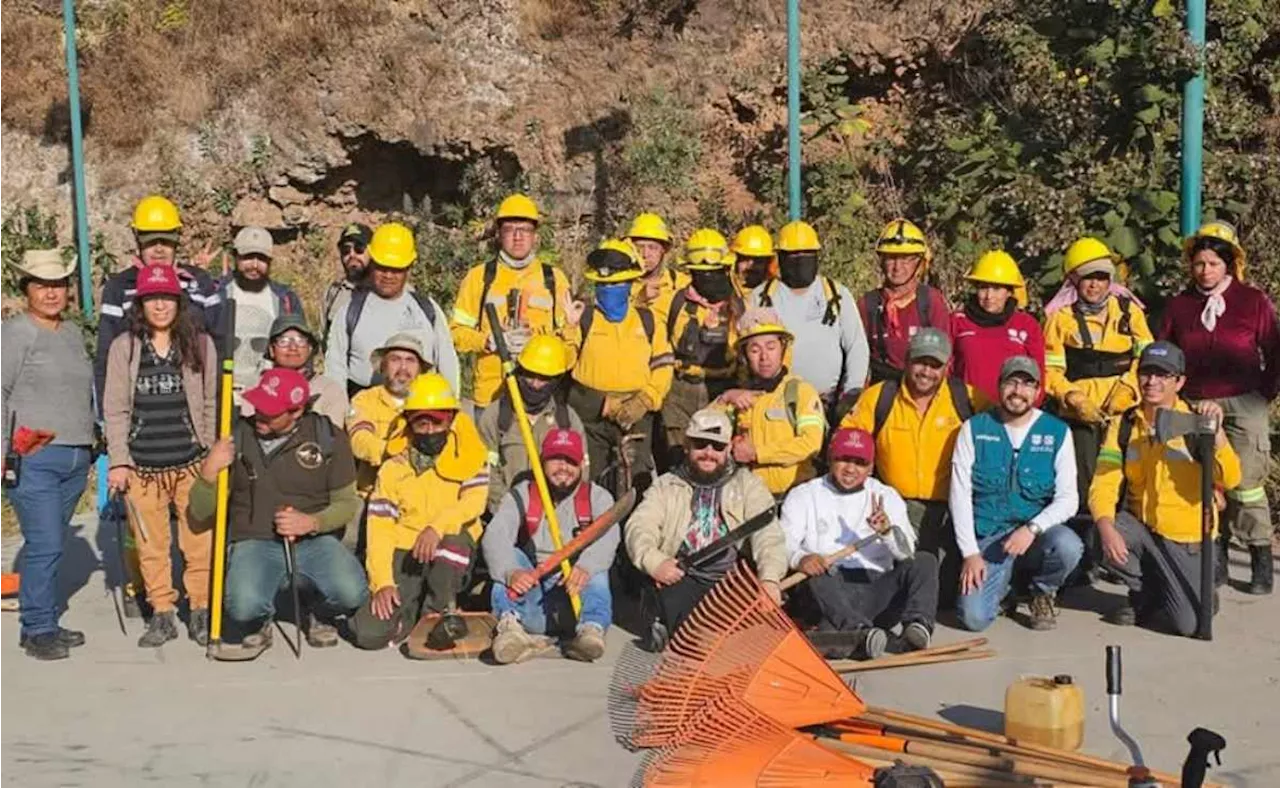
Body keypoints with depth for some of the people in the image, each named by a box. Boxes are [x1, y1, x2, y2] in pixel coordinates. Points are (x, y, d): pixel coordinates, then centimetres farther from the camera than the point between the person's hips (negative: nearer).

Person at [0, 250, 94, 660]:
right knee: (44, 544, -10)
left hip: (75, 459, 7)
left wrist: (89, 444, 21)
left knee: (51, 545, 10)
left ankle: (44, 624, 17)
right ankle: (38, 630, 0)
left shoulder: (73, 333, 17)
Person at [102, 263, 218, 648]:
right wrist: (118, 462, -1)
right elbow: (115, 410, 4)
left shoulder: (200, 345, 4)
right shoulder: (123, 347, 4)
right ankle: (162, 614, 18)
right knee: (151, 545, 6)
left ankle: (201, 611, 15)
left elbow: (212, 405, 8)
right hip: (142, 468, 1)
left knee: (200, 543, 1)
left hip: (192, 463, 0)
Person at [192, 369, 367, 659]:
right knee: (244, 606, -32)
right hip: (253, 543, 0)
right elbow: (200, 513, 8)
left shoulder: (328, 437, 0)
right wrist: (209, 471, -12)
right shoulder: (238, 437, 3)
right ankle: (256, 626, 9)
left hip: (314, 541, 0)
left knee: (351, 592, -29)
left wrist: (312, 523, -15)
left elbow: (346, 502, 5)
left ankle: (321, 615, 10)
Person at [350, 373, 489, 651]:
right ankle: (411, 612, 14)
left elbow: (474, 501, -15)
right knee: (369, 634, -19)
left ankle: (443, 609, -14)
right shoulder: (393, 469, 7)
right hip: (405, 554, 1)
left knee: (456, 539, -38)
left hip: (451, 556, -1)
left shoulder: (468, 459, 3)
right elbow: (380, 528, -1)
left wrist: (438, 527, -34)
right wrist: (382, 583, -14)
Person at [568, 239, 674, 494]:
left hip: (636, 415, 1)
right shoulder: (583, 320, 5)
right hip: (590, 416, -1)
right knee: (587, 481, 3)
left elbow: (663, 367, 8)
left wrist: (644, 401, -9)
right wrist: (603, 405, -8)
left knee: (639, 481, -4)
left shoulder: (649, 321, 11)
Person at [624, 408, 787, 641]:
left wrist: (770, 578, -18)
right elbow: (639, 527, 5)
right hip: (681, 577, -1)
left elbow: (767, 533, 2)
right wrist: (653, 560, -18)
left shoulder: (748, 484, 18)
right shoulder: (666, 486, 20)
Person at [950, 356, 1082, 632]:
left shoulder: (1058, 432, 3)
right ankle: (1005, 585, 15)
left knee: (1067, 545, -34)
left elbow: (1068, 498, -2)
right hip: (988, 538, -1)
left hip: (1036, 536, 1)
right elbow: (960, 495, -1)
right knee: (974, 617, -22)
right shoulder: (975, 429, 2)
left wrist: (1033, 528, -20)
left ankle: (1043, 593, 1)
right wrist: (970, 553, -9)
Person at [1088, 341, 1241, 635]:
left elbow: (1230, 479, -21)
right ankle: (1144, 595, 4)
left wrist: (1216, 431, -32)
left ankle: (1200, 595, 23)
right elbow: (1103, 484, -9)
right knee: (1101, 538, -29)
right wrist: (1106, 527, -28)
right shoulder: (1123, 426, -1)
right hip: (1141, 528, 3)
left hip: (1187, 539, -3)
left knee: (1188, 624, -18)